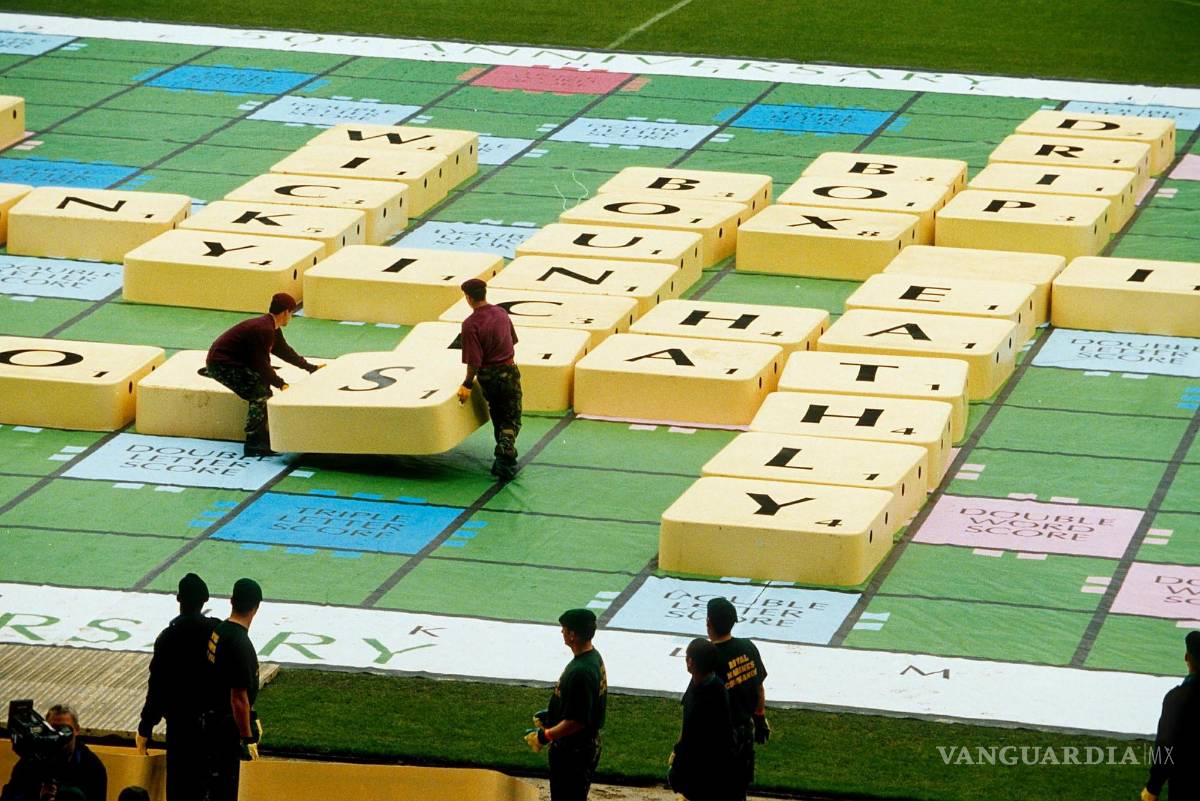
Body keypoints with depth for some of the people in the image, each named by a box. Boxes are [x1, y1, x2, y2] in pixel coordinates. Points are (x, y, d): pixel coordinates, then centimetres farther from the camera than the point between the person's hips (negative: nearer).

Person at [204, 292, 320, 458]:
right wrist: (281, 384, -17)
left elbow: (284, 351, 23)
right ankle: (254, 445, -18)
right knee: (261, 394, -17)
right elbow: (262, 364, -23)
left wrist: (311, 368, 27)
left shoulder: (272, 329, 10)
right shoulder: (264, 330, -23)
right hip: (221, 364, -10)